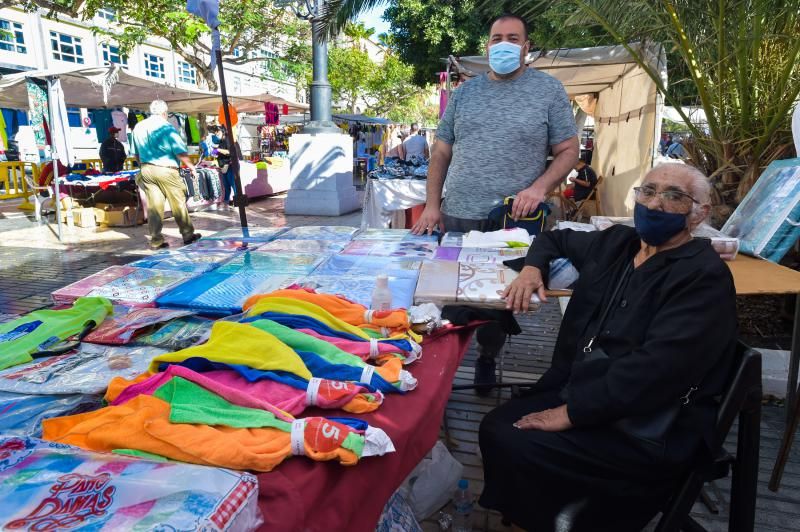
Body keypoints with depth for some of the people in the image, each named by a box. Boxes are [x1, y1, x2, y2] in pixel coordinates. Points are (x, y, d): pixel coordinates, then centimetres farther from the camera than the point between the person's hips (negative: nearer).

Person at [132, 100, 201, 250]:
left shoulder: (138, 127, 11)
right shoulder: (166, 127, -8)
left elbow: (137, 153, 17)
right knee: (178, 203, 6)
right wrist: (191, 166, 1)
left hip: (146, 170, 6)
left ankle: (156, 240, 7)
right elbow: (180, 151, -10)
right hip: (165, 170, -5)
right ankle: (188, 234, 14)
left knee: (153, 206, 5)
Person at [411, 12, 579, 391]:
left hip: (512, 221, -2)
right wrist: (432, 205, 1)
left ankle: (487, 358, 32)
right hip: (457, 218, 2)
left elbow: (568, 151, 2)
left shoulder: (549, 90, 2)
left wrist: (539, 188, -16)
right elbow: (441, 152, 10)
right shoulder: (464, 92, 10)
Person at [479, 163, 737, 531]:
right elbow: (556, 238, 26)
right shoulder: (617, 243, 9)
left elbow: (656, 366, -23)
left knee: (514, 446, -20)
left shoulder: (705, 277, -13)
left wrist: (572, 411, -23)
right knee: (495, 428, -10)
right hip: (577, 388, 7)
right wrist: (533, 267, 5)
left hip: (649, 429, -7)